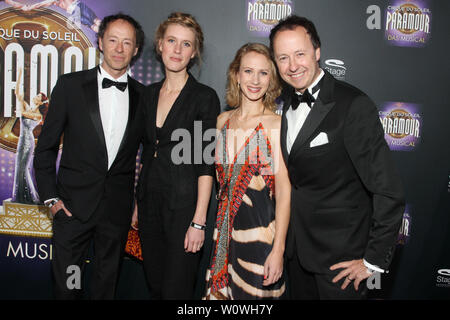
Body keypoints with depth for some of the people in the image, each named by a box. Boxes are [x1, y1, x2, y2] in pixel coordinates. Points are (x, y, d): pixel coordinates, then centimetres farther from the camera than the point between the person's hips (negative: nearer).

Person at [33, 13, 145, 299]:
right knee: (66, 284, 9)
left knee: (107, 284, 16)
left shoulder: (143, 96, 3)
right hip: (73, 205, -1)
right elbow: (46, 147, 2)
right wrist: (50, 198, -3)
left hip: (118, 209, 2)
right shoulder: (70, 85, -2)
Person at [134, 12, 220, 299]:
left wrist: (198, 221, -16)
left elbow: (205, 163, -12)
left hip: (184, 205, -5)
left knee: (176, 290, 2)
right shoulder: (149, 94, 9)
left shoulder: (205, 97, -9)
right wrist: (138, 203, 11)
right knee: (155, 287, 16)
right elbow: (147, 151, 13)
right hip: (150, 203, 6)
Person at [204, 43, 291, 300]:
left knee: (255, 293, 6)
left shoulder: (276, 124, -11)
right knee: (222, 291, 14)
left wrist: (278, 249, -17)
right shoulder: (223, 120, 7)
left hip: (260, 229, -5)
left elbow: (284, 191, -13)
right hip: (225, 228, 5)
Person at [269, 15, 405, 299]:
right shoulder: (287, 103, 5)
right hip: (297, 248, 7)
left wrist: (374, 260, -14)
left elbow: (388, 192, -19)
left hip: (341, 255, -6)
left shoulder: (354, 105, -19)